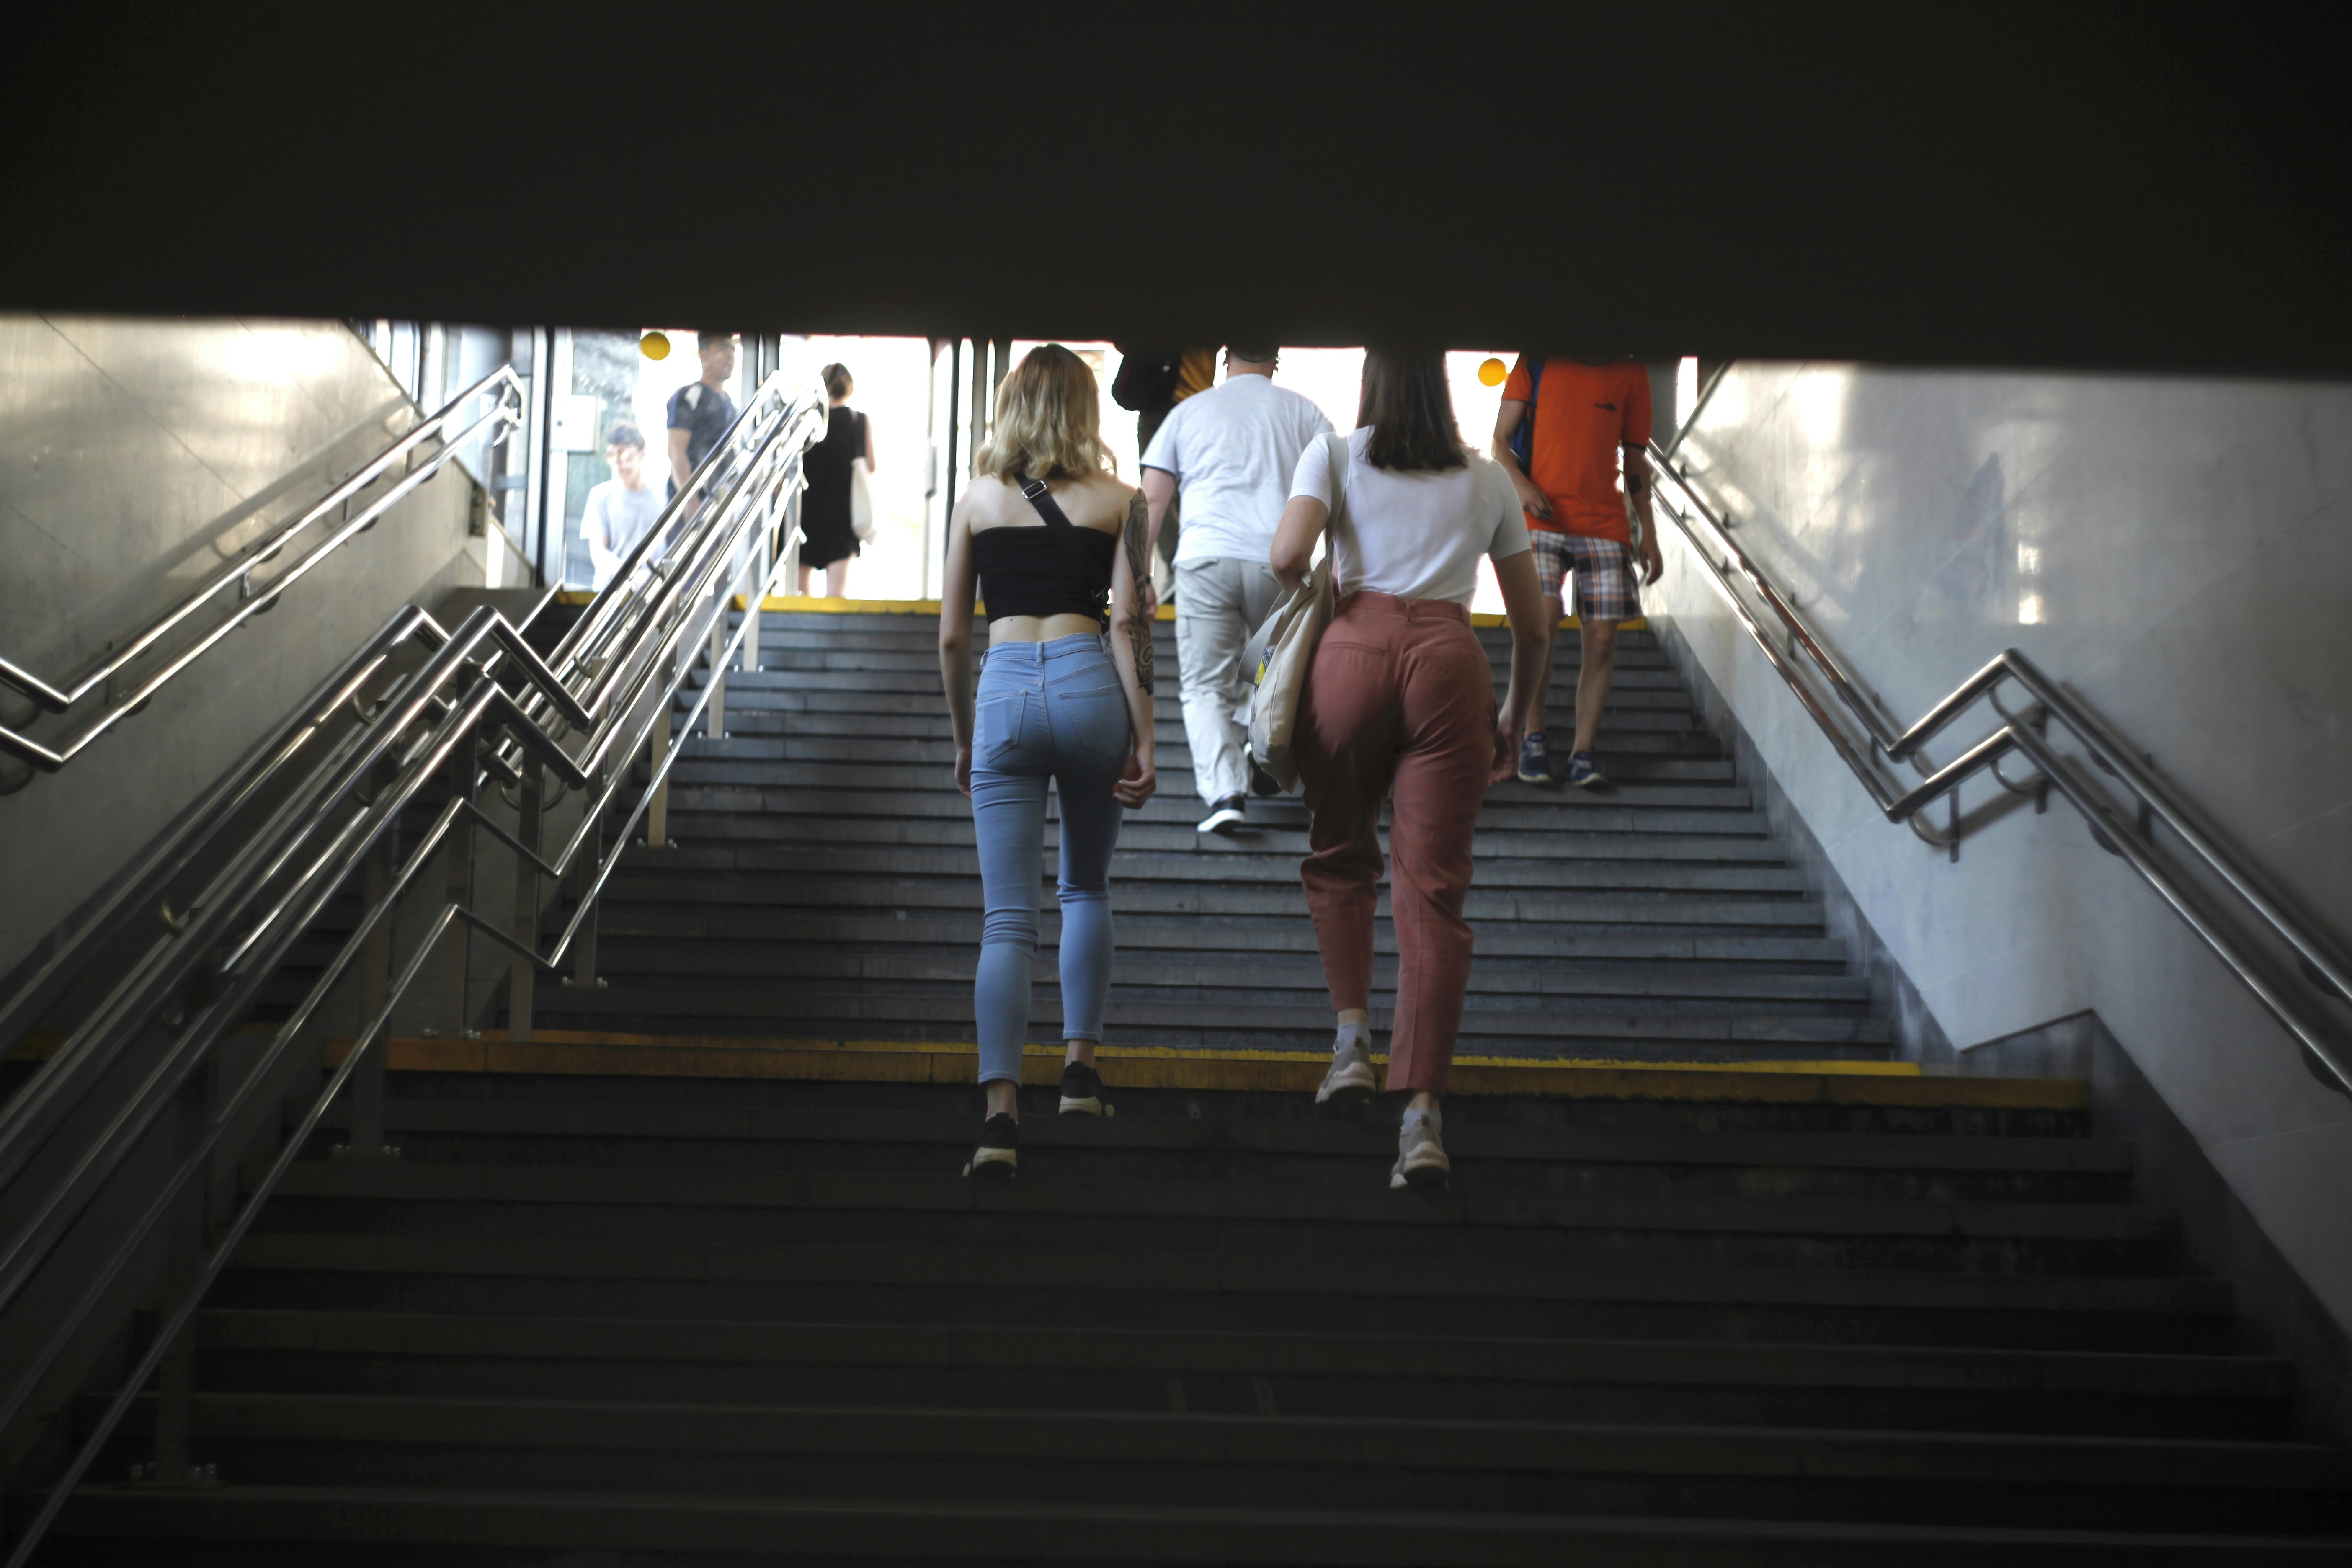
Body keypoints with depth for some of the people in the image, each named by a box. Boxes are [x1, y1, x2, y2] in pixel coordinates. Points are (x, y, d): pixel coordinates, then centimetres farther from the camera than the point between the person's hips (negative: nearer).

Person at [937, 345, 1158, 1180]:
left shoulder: (977, 501, 10)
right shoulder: (1117, 502, 7)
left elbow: (951, 637, 10)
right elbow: (1129, 625, -3)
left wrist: (962, 737, 22)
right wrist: (1143, 740, -2)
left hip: (1003, 693, 0)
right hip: (1088, 686, 0)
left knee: (1007, 916, -2)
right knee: (1087, 889, 23)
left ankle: (1002, 1113, -15)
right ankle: (1079, 1066, 22)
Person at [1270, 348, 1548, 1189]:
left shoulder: (1334, 455, 13)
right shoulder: (1486, 480, 20)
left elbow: (1288, 558, -4)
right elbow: (1532, 623, 21)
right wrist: (1515, 712, 34)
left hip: (1356, 648, -1)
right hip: (1451, 658, 1)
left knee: (1338, 857, 21)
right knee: (1433, 888, -1)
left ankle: (1353, 1035, 7)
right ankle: (1422, 1112, -7)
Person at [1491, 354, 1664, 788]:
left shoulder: (1631, 375, 12)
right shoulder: (1537, 364, 7)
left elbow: (1635, 459, 17)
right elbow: (1501, 441, 8)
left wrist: (1648, 533, 11)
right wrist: (1520, 484, -12)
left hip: (1605, 524, 2)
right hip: (1542, 519, -2)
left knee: (1602, 637, -6)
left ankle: (1582, 754, 0)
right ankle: (1534, 739, -6)